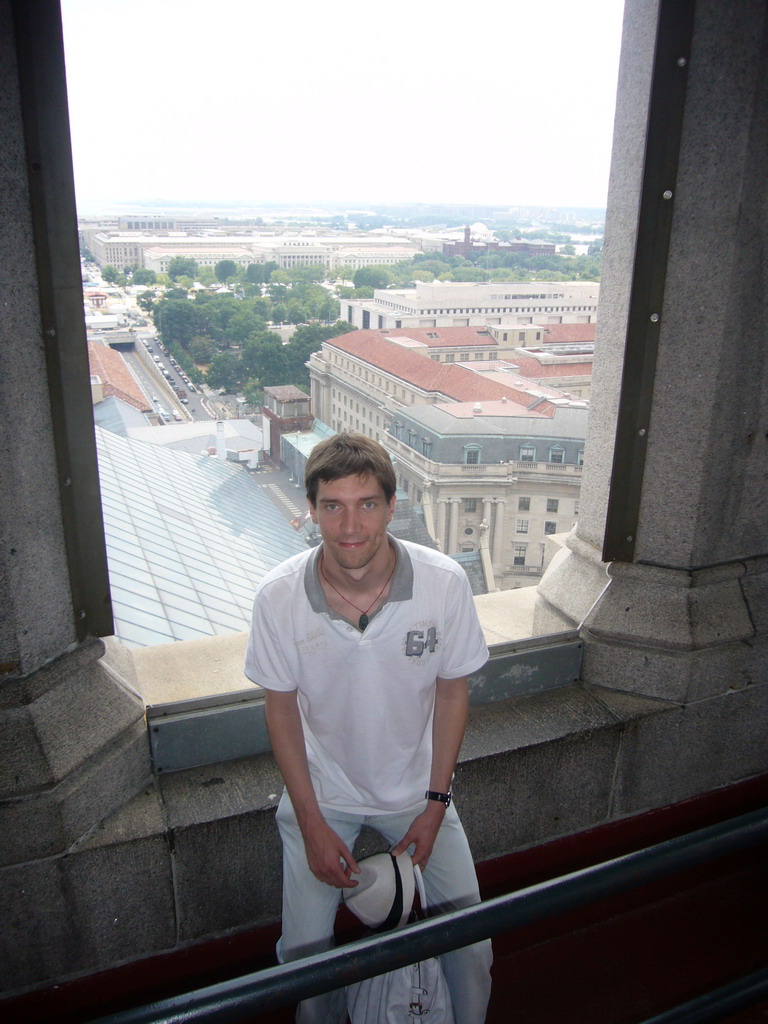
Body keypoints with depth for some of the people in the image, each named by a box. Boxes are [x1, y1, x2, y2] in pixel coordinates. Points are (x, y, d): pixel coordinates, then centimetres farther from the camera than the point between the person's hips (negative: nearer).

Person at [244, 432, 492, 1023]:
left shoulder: (445, 582, -23)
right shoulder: (279, 596, -23)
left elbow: (452, 692, -8)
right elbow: (281, 707, -9)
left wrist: (436, 803, -7)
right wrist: (312, 823, -9)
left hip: (416, 788, 1)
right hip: (322, 791, 0)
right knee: (304, 950, -1)